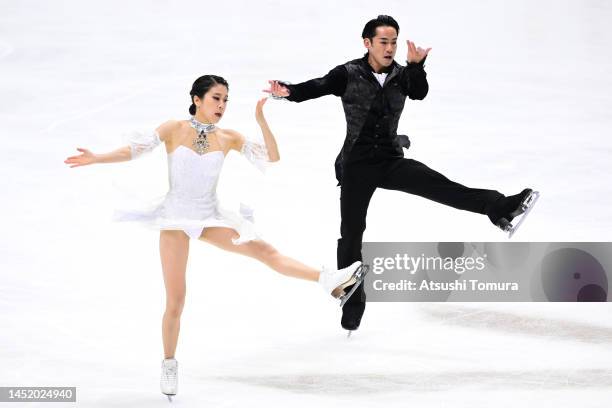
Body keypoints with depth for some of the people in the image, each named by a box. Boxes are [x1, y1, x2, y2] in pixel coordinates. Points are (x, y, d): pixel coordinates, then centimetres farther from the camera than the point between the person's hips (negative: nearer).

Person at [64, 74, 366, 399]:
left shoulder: (228, 138, -2)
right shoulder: (174, 130, -6)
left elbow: (272, 157, -4)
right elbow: (134, 150, -8)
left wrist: (261, 120, -14)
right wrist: (96, 158, -19)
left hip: (210, 218, 2)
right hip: (176, 219, -2)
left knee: (264, 250, -16)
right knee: (175, 301, -1)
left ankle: (328, 280, -21)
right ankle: (169, 365, 16)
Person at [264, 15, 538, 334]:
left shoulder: (402, 75, 1)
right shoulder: (349, 74, -6)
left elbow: (419, 92, -18)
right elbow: (318, 87, -19)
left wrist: (417, 65, -37)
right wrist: (288, 92, -40)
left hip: (391, 162, 1)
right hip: (357, 165, -1)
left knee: (438, 185, -21)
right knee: (351, 233, 3)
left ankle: (499, 208, -33)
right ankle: (352, 303, 16)